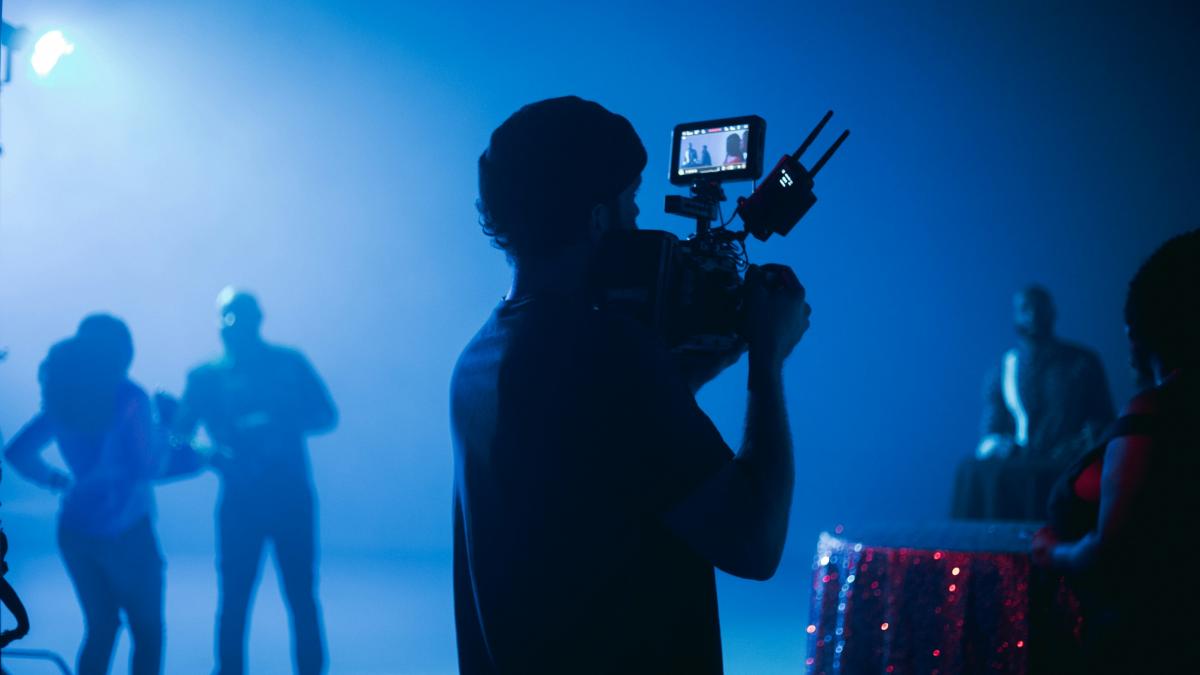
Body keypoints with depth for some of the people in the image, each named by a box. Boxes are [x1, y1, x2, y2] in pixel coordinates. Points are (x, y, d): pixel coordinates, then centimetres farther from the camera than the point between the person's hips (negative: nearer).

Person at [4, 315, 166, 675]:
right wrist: (163, 433, -2)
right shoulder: (129, 398, -12)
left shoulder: (62, 399, 7)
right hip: (123, 532, -6)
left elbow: (17, 452, 11)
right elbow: (147, 467, -18)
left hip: (74, 529, 6)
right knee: (147, 631, 7)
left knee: (100, 628, 17)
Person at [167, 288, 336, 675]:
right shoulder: (207, 377, 4)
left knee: (301, 596, 2)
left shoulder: (289, 364, 4)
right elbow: (179, 436, -2)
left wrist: (275, 424, -16)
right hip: (240, 502, 0)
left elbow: (326, 417, 1)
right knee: (234, 600, 1)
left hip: (292, 498, 0)